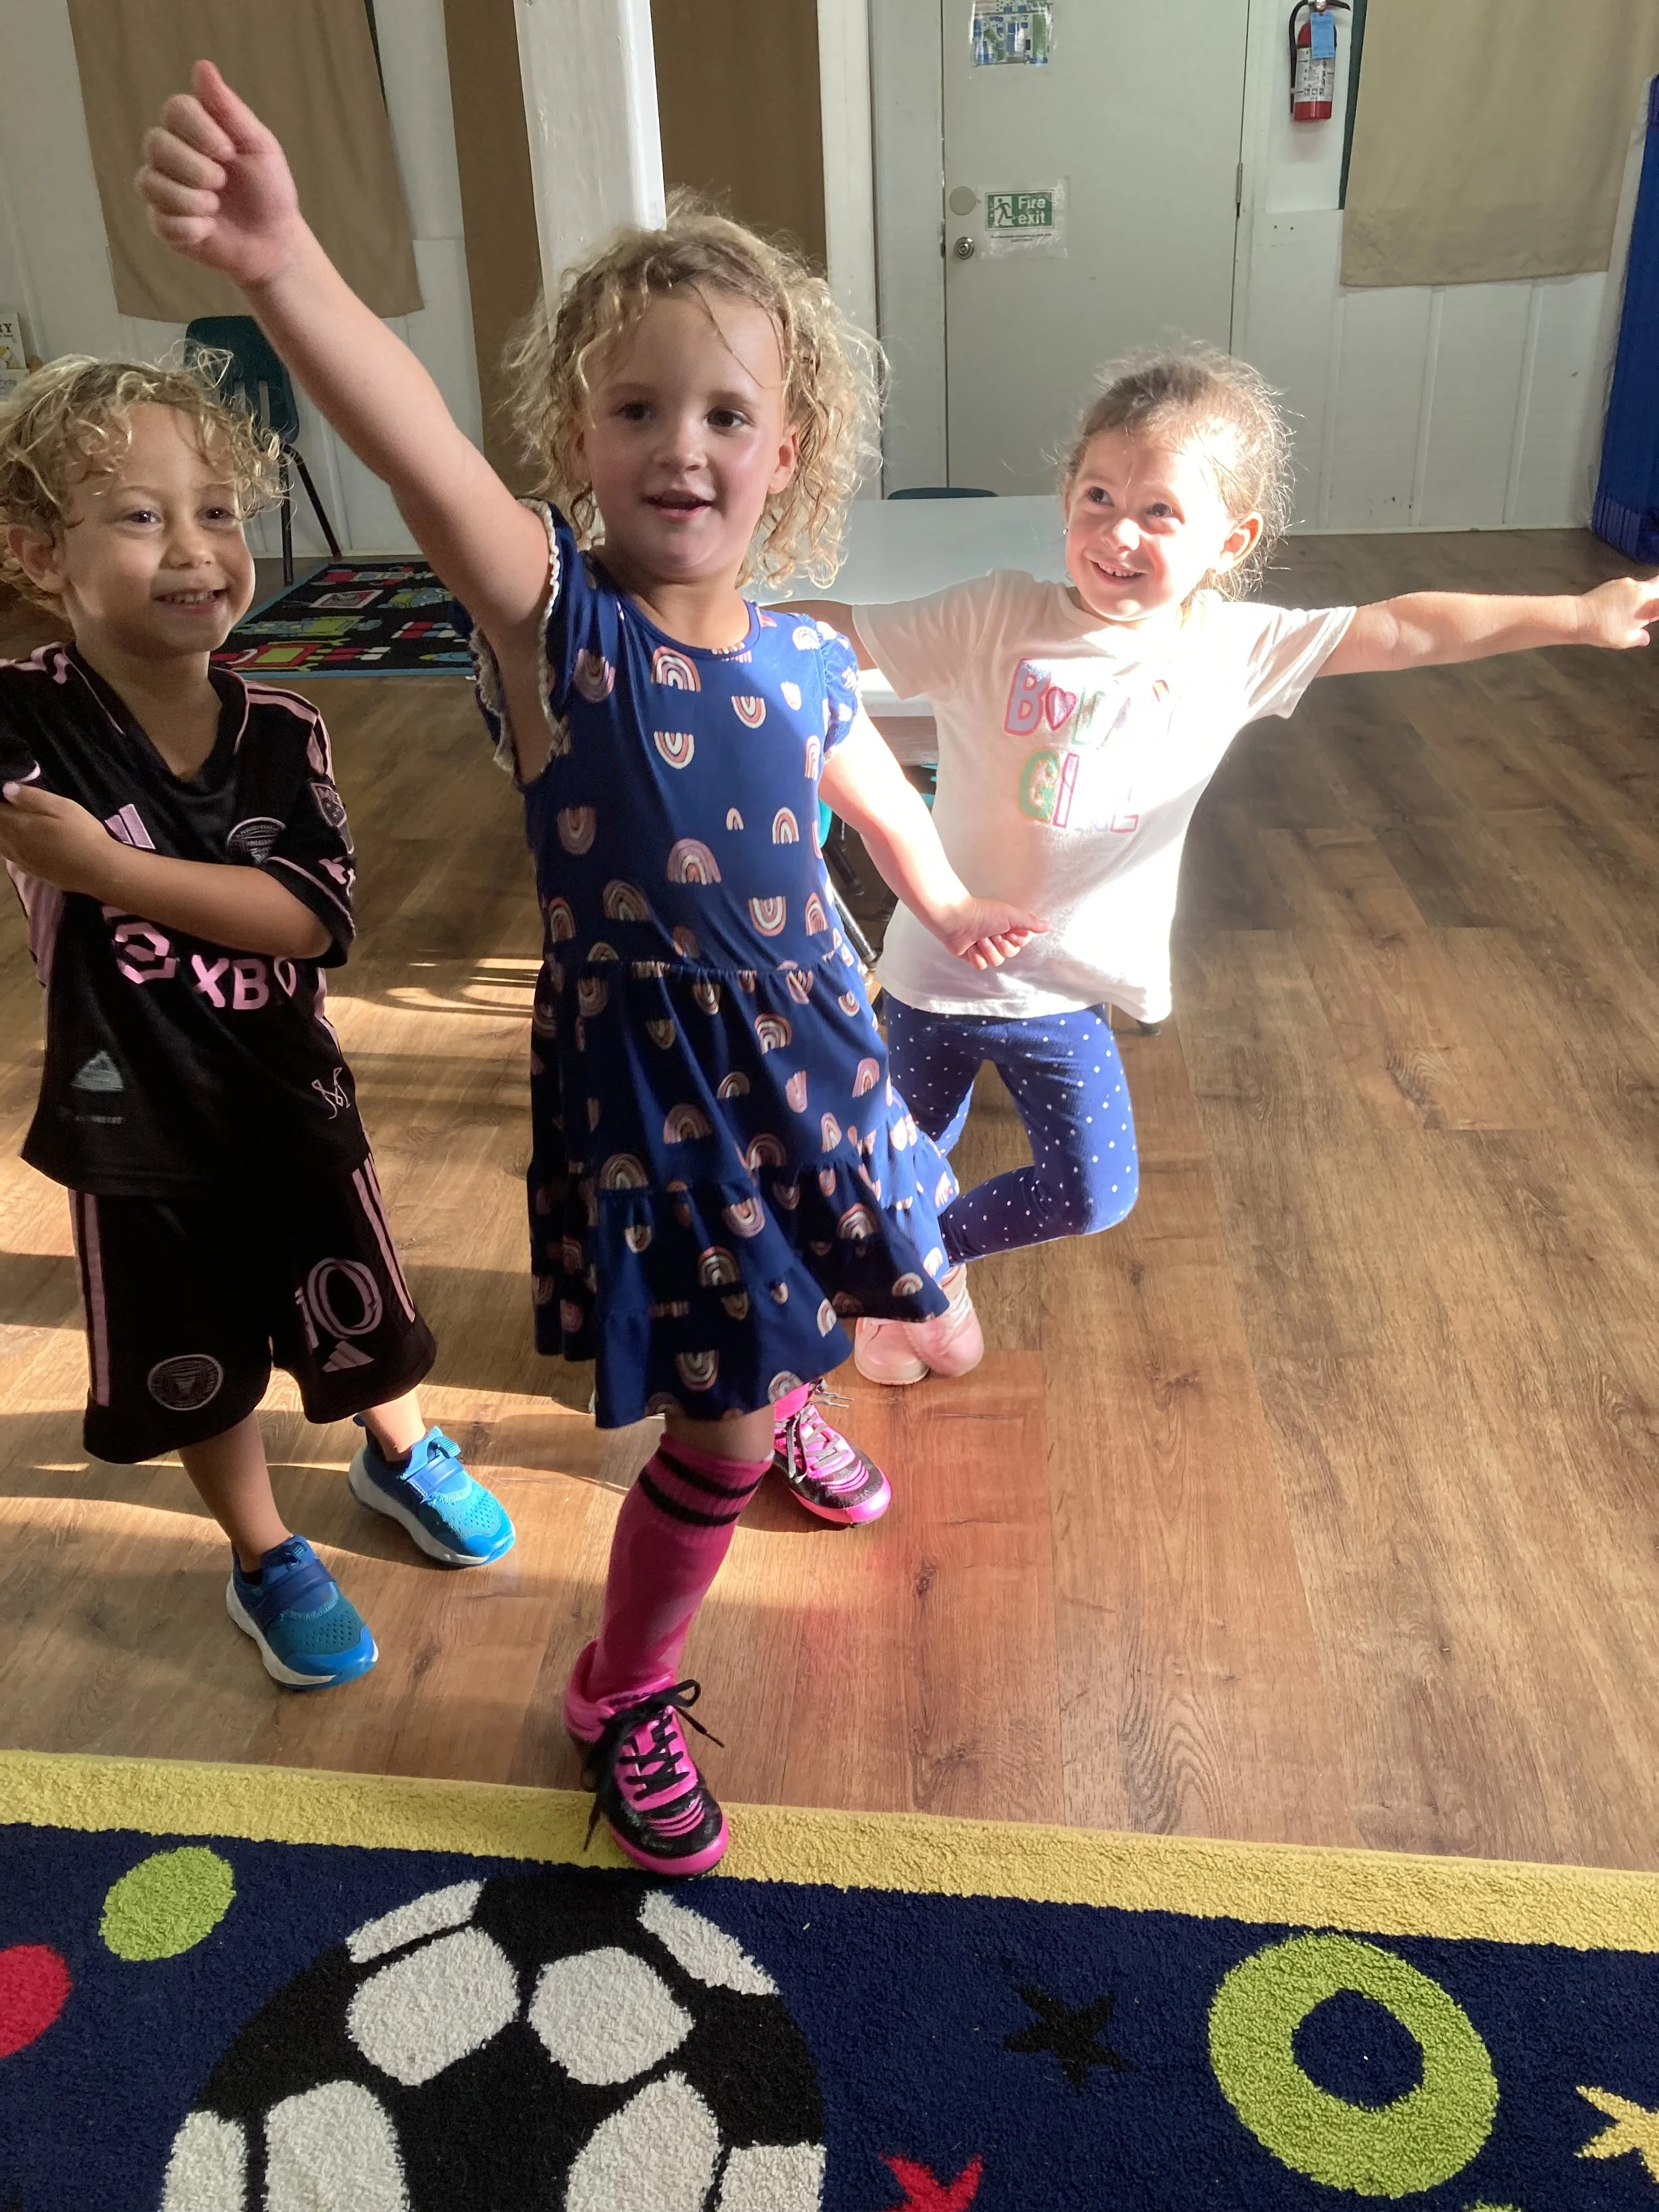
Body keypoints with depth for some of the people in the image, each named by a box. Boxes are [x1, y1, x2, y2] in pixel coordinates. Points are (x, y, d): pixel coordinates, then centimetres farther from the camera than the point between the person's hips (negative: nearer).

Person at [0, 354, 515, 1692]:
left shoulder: (282, 735, -13)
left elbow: (312, 916, -25)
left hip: (293, 1095, 2)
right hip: (138, 1127, -1)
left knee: (361, 1319, 21)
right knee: (194, 1368, 17)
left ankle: (401, 1456, 53)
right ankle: (266, 1559, 43)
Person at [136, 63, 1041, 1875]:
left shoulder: (805, 663, -3)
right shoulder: (553, 614, -18)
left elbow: (873, 789, 19)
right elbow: (418, 448, -39)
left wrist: (949, 909, 35)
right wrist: (281, 263, -58)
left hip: (805, 1049, 5)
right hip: (643, 1084, -5)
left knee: (782, 1312, 29)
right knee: (718, 1432, 1)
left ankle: (785, 1406, 67)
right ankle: (621, 1697, 28)